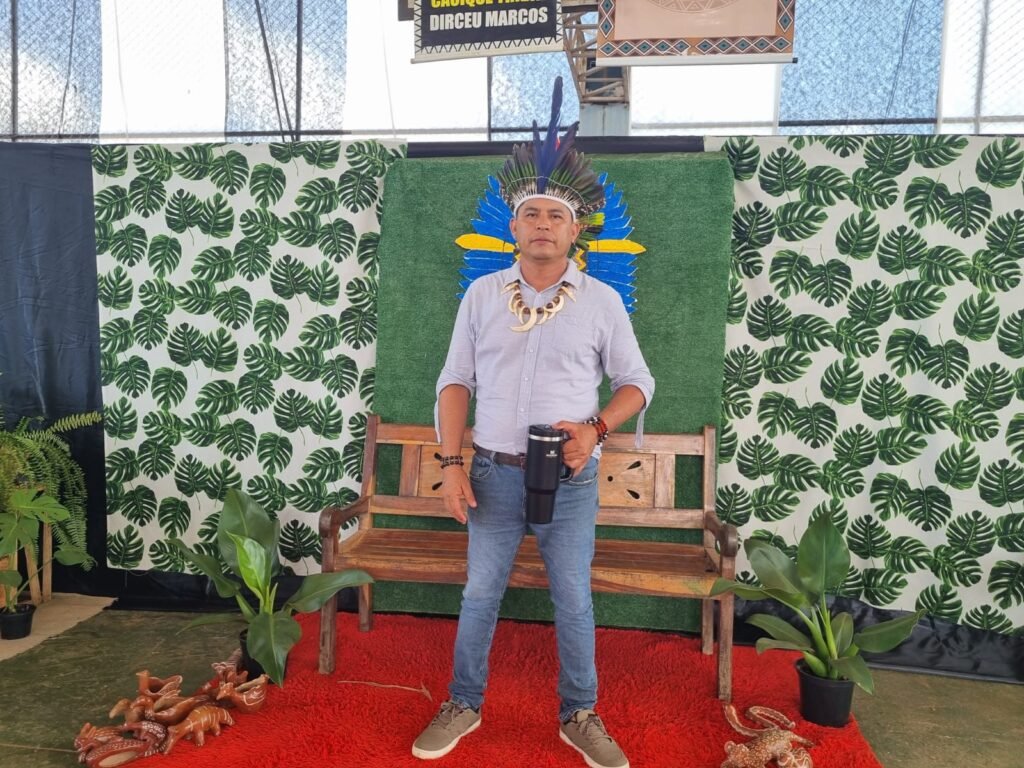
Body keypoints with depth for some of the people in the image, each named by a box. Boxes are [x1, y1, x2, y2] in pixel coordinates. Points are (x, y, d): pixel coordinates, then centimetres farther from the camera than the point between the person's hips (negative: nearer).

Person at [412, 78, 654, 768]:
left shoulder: (601, 301, -1)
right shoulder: (482, 295, 2)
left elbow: (637, 383, 5)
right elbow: (456, 382, 3)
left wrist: (595, 428, -13)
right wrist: (452, 463, -5)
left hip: (570, 479, -1)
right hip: (495, 474, 1)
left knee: (574, 601, 9)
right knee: (479, 595, 11)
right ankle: (464, 706, 32)